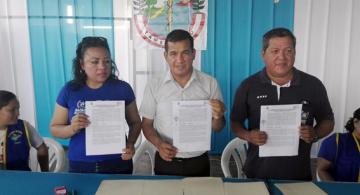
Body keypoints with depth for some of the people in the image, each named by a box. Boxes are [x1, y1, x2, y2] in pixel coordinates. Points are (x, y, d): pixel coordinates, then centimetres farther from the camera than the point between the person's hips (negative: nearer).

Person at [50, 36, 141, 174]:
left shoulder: (122, 88, -6)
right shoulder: (69, 90, -4)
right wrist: (72, 128, -17)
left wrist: (130, 144, -14)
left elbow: (135, 122, 3)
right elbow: (54, 128, 3)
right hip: (80, 165, 1)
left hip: (118, 163, 0)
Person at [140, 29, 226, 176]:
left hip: (199, 163, 0)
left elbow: (217, 128, 1)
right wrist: (158, 143, -16)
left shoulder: (210, 83, -6)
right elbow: (147, 123, 3)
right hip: (165, 163, 0)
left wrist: (218, 117, -21)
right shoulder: (154, 85, -5)